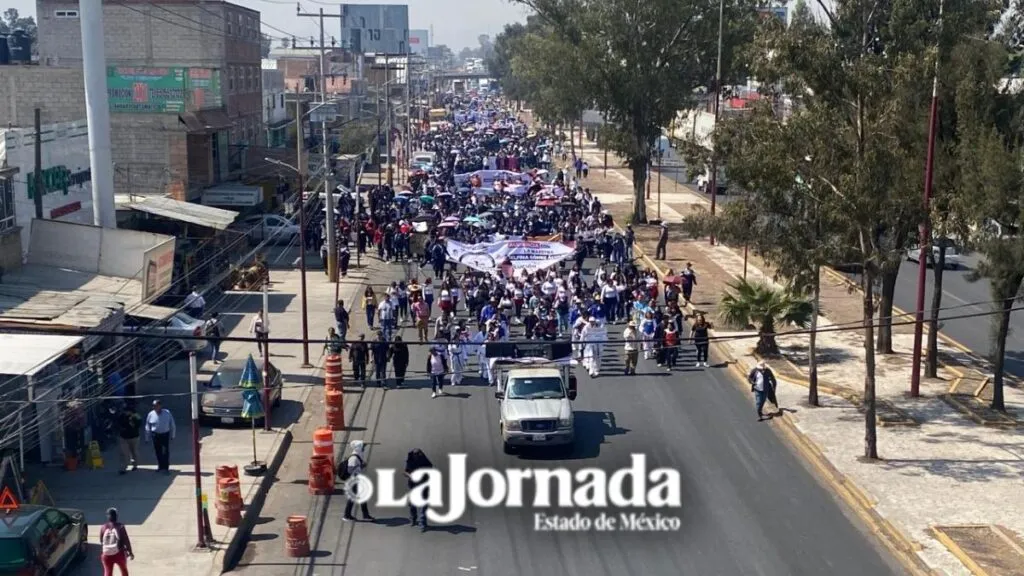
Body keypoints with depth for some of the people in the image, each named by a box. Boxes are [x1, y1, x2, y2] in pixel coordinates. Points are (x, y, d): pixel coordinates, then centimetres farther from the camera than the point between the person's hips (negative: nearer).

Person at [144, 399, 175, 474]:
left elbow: (172, 425, 1)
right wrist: (147, 438, 7)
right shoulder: (151, 414, -2)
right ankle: (160, 466, 24)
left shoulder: (167, 413, -6)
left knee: (166, 451, -6)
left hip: (165, 434, -2)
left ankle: (166, 468, -1)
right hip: (155, 435, 2)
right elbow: (148, 427, 6)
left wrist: (172, 435, 2)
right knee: (158, 452, 9)